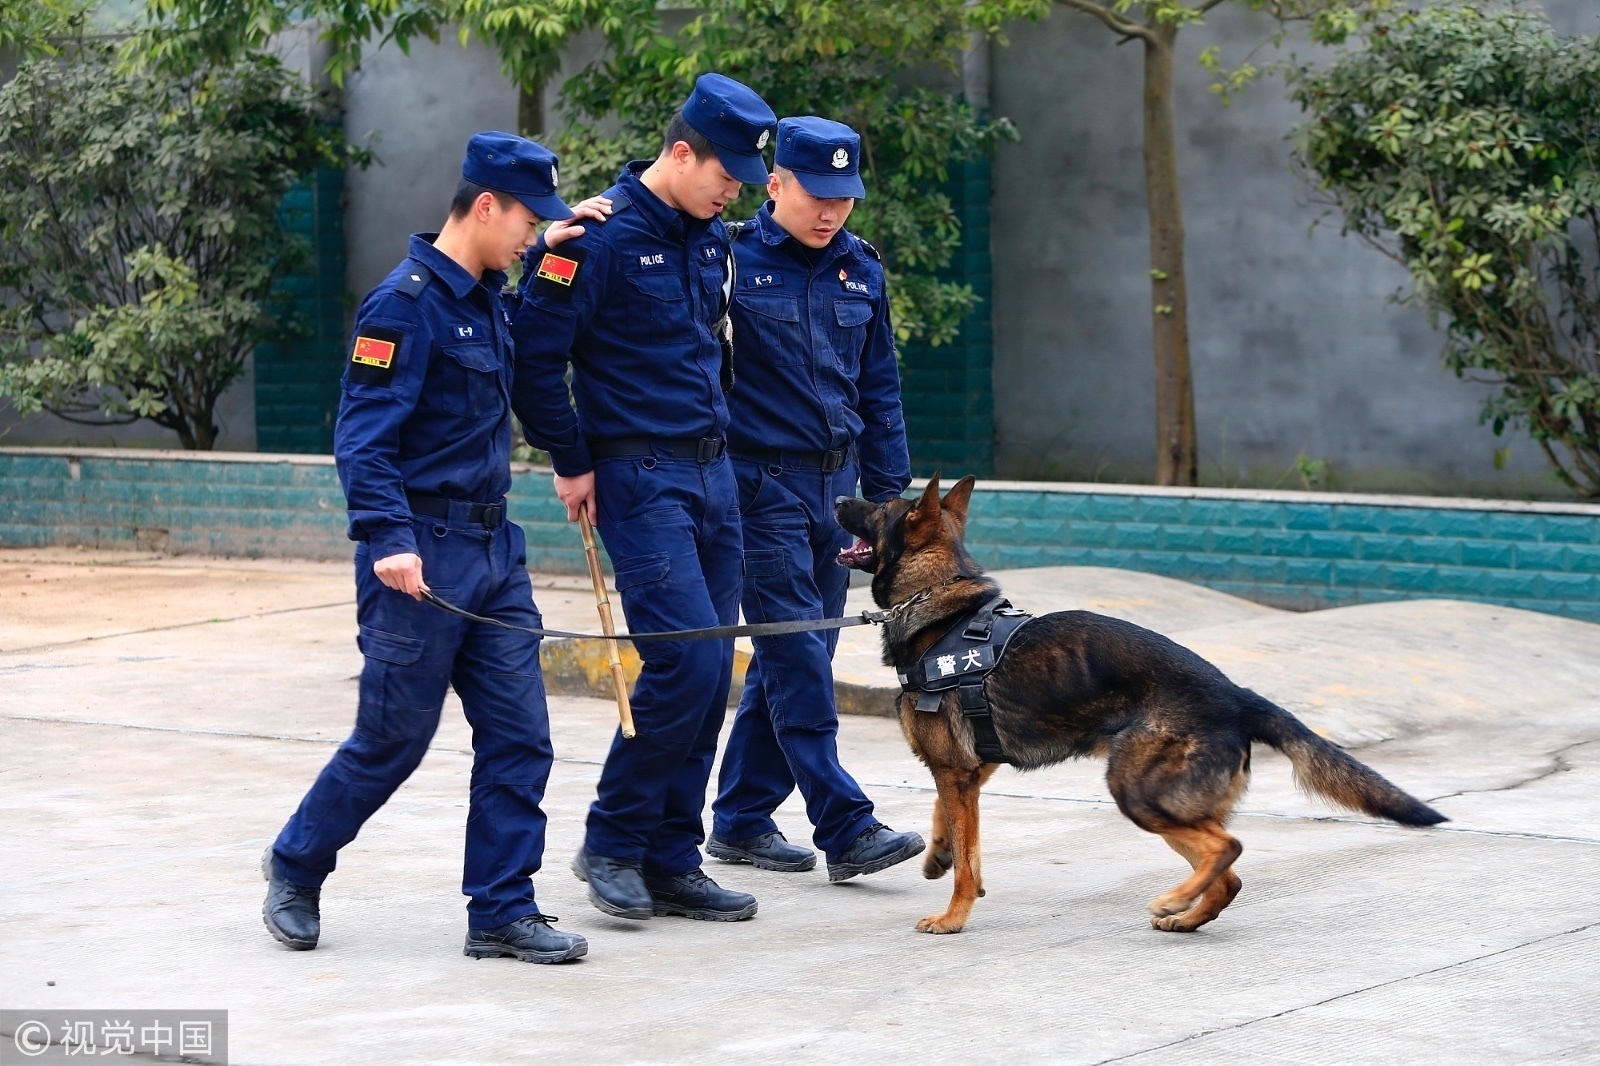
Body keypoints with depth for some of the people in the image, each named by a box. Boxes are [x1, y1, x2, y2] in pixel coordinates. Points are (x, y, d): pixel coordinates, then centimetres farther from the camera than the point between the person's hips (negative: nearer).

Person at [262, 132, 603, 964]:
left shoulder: (486, 300, 13)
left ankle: (502, 911, 9)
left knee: (519, 735, 3)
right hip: (423, 555, -8)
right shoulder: (406, 303, -14)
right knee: (394, 736, 2)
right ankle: (297, 866, 23)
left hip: (493, 549, 8)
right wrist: (389, 540, -29)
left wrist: (555, 254, 23)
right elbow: (363, 437, -19)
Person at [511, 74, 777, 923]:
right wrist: (572, 464, -8)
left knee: (707, 673, 6)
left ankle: (671, 861, 13)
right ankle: (612, 843, 0)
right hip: (639, 478, -8)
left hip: (711, 472, 8)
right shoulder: (602, 236, -13)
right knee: (686, 660, -15)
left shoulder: (710, 238, 11)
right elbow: (535, 352, -13)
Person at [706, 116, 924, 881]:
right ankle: (846, 830, -10)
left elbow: (879, 387, 16)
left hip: (835, 481, 6)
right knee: (798, 657, -9)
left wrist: (888, 491, 14)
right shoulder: (731, 258, -7)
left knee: (793, 657, 10)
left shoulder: (860, 268, 11)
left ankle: (741, 818, 19)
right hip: (761, 481, -6)